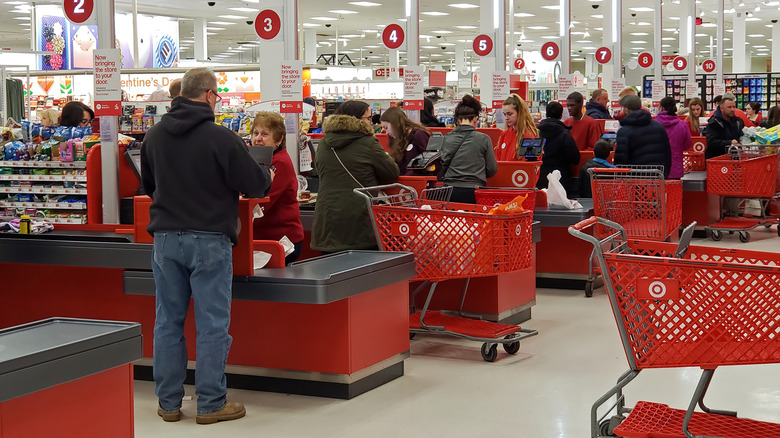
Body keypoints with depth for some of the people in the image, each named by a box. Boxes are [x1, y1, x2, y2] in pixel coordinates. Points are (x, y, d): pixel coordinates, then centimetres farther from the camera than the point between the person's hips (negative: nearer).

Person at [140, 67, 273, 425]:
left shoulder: (155, 135, 4)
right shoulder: (221, 138, -14)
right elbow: (254, 184, -7)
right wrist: (267, 175, 15)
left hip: (165, 237, 5)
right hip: (209, 238, -5)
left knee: (168, 320, 12)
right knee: (211, 324, 3)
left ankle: (168, 402, 18)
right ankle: (211, 404, 8)